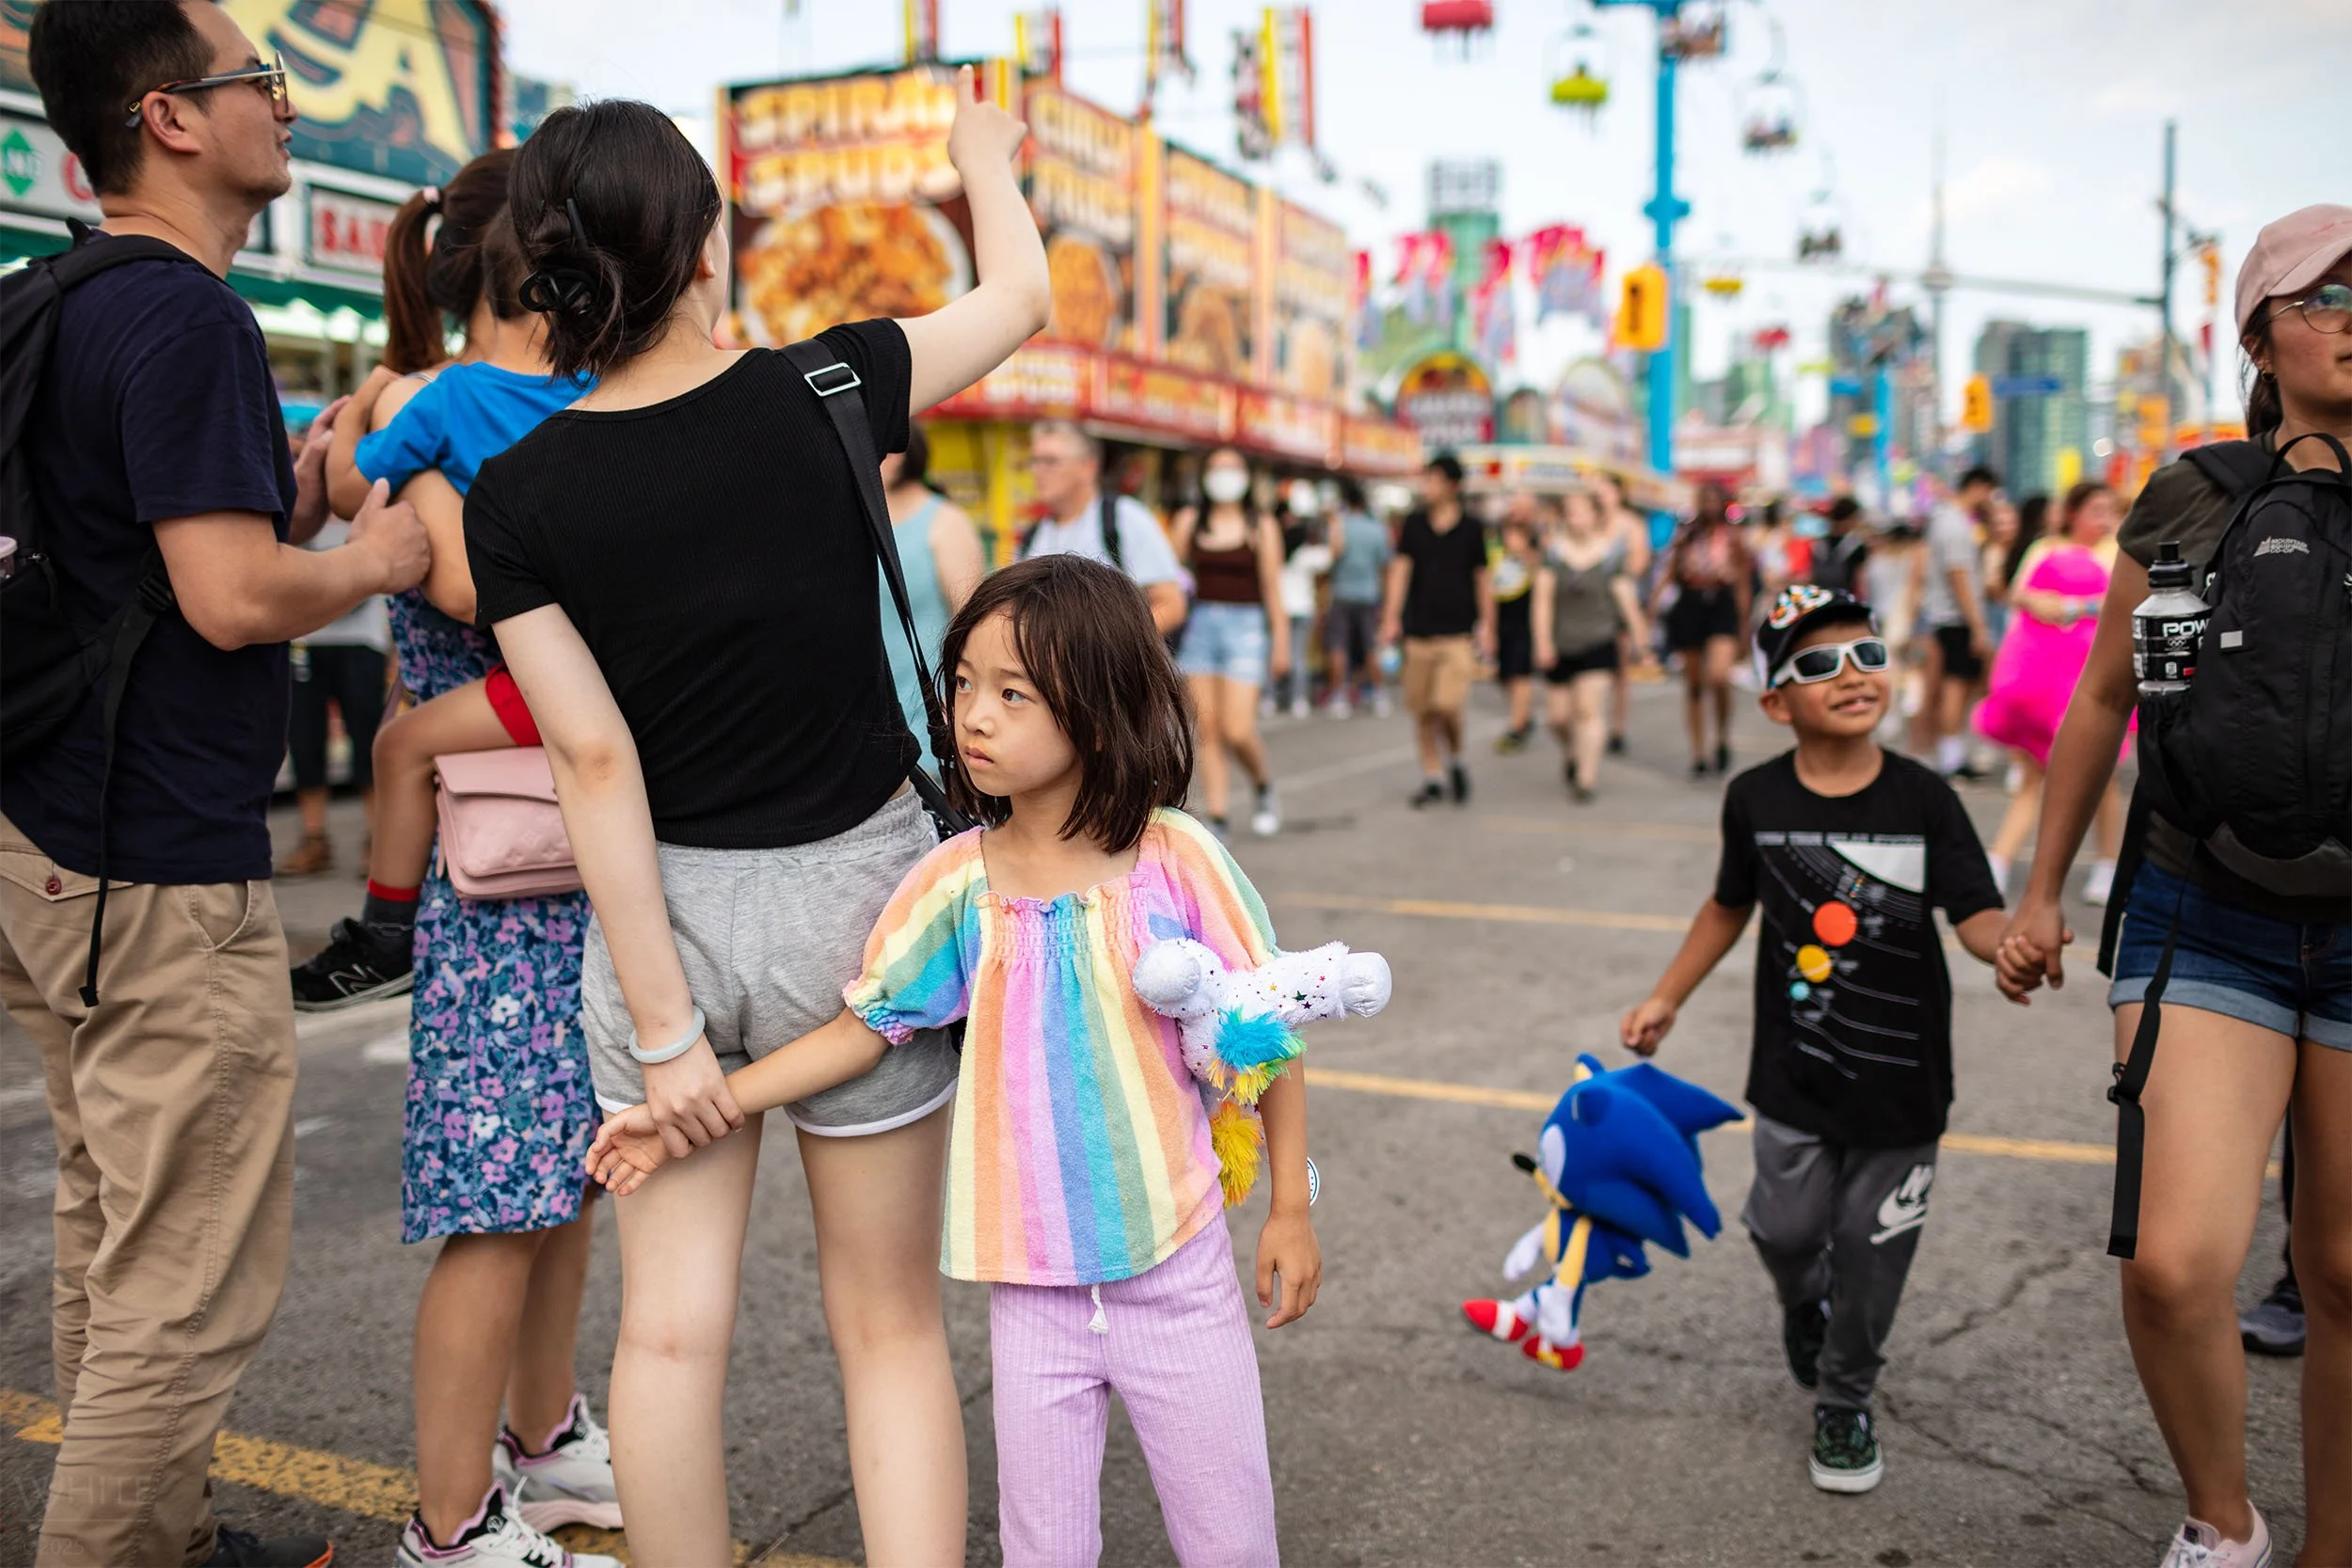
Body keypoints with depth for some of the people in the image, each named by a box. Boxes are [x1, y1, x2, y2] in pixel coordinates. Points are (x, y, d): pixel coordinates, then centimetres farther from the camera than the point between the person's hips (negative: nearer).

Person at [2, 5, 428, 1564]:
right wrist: (382, 555, -6)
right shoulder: (188, 317, -16)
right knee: (194, 1285, 0)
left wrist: (291, 512, 9)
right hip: (162, 873, -11)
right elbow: (235, 600, -23)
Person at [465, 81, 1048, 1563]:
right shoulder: (820, 395, -10)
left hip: (664, 910, 1)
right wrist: (985, 156, 28)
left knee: (672, 1324, 13)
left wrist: (663, 1026, -5)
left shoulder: (516, 496, -8)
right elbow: (1021, 298, 8)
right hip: (851, 889, -1)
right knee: (890, 1324, 11)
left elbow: (596, 763, -9)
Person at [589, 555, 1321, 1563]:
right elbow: (861, 1029, 1)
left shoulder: (1176, 858, -12)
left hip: (1178, 1266, -1)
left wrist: (1290, 1207, 1)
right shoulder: (956, 883, -6)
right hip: (1033, 1282, 2)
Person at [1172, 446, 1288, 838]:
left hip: (1244, 628, -3)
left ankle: (1264, 789, 20)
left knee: (1238, 732, -10)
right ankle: (1216, 821, 6)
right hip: (1199, 626, 3)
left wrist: (1281, 642, -1)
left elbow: (1272, 587, 1)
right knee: (1208, 732, 1)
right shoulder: (1189, 520, 8)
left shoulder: (1261, 527, 2)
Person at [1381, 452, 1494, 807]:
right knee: (1421, 710, 3)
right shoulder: (1414, 523, 5)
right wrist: (1391, 617, -5)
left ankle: (1455, 761, 13)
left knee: (1448, 705, -15)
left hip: (1459, 633, -2)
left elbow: (1483, 578, 7)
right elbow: (1401, 568, 3)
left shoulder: (1472, 528, 2)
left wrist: (1487, 626, 5)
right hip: (1419, 631, 2)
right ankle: (1433, 777, 18)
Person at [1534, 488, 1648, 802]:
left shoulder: (1611, 552, -1)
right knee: (1558, 714, 5)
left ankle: (1586, 779, -3)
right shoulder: (1554, 551, -1)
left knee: (1590, 710, -9)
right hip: (1560, 644, 1)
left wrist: (1638, 631, 8)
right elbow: (1543, 597, -3)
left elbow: (1624, 593, 5)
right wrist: (1542, 641, -9)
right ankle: (1570, 750, 39)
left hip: (1598, 642, -1)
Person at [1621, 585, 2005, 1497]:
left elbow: (1977, 916, -15)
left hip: (1901, 1079, -1)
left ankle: (1844, 1403, 34)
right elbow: (1730, 905, 11)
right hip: (1795, 1078, 1)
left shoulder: (1923, 799, -10)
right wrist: (1665, 999, 14)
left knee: (1871, 1252, 9)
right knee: (1786, 1231, 6)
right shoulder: (1756, 800, -5)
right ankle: (1804, 1304, 44)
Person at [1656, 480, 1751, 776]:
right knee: (1693, 683, 6)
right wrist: (1656, 599, -5)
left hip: (1722, 607, -3)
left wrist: (1743, 624, 4)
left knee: (1719, 676, -23)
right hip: (1690, 607, 3)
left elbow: (1743, 583, 6)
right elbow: (1671, 573, 10)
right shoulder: (1686, 535, 9)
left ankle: (1723, 738, -1)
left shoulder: (1733, 538, 4)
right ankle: (1698, 754, 14)